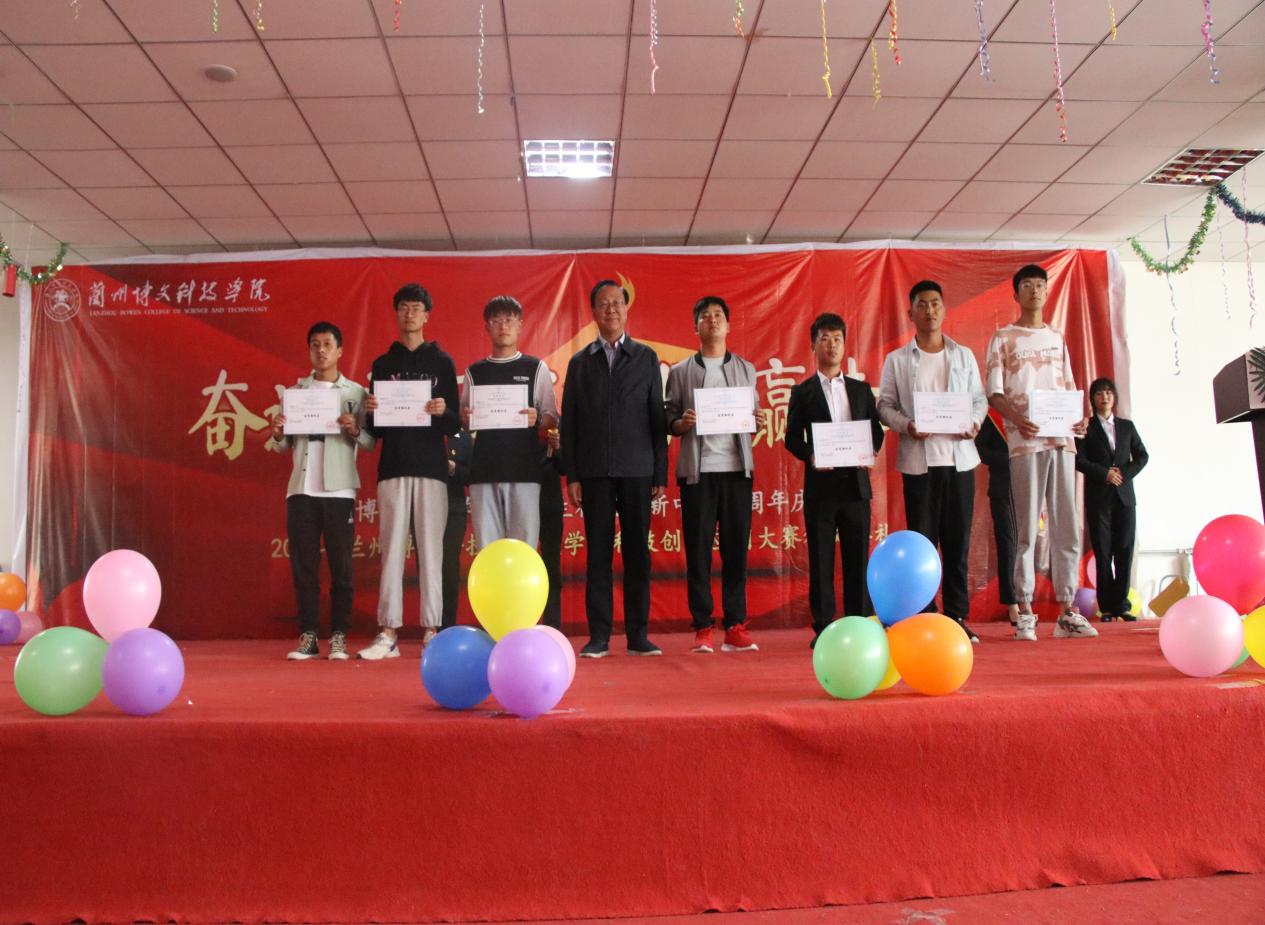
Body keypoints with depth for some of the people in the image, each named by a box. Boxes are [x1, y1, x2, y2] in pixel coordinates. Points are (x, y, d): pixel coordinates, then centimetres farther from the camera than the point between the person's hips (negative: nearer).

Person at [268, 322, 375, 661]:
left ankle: (339, 637, 7)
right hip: (301, 488, 2)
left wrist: (355, 430, -21)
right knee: (303, 565, 3)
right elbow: (283, 447, 11)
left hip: (339, 489, -2)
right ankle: (308, 636, 9)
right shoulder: (295, 391, 12)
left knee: (340, 565, 1)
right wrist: (277, 434, -10)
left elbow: (371, 442, -2)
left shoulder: (355, 392, 4)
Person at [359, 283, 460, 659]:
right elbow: (375, 429, 12)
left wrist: (444, 412, -16)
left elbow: (454, 426, 5)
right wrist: (371, 412, -9)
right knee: (392, 549, -1)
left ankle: (432, 631, 2)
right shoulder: (383, 364, 14)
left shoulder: (442, 362, 10)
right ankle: (388, 632, 1)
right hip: (393, 467, 1)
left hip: (431, 467, -1)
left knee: (430, 549, -2)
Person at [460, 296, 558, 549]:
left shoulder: (536, 368, 7)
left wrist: (537, 419, -15)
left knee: (523, 543, -4)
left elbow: (553, 418, 6)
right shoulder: (475, 372, 13)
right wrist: (465, 418, -7)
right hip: (484, 469, 2)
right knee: (486, 544, -1)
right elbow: (465, 423, 15)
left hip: (524, 469, -2)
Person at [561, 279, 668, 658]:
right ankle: (598, 636, 6)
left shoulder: (646, 357, 9)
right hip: (594, 471, 1)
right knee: (598, 554, 2)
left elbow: (657, 417, 6)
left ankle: (637, 635, 8)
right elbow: (568, 423, 8)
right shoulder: (579, 362, 11)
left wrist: (660, 472, 0)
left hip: (637, 470, 0)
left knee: (637, 553, 2)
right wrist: (571, 475, 0)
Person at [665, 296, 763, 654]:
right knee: (698, 549, -1)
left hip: (736, 467, 2)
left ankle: (735, 626, 7)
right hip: (697, 469, -1)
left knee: (736, 547, 1)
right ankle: (702, 628, 6)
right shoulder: (681, 372, 10)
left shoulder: (746, 369, 16)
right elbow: (670, 422, 7)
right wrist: (683, 423, -14)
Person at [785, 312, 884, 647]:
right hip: (820, 484, -2)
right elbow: (792, 437, 2)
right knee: (821, 558, 1)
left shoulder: (861, 390, 13)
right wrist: (810, 456, -16)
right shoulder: (802, 392, 6)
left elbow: (877, 430, 13)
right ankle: (823, 628, 7)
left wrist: (870, 453, -7)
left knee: (858, 557, 4)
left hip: (856, 482, 2)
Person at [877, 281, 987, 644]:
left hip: (959, 456, 2)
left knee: (958, 539, 5)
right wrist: (906, 425, -14)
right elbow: (885, 405, 4)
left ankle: (957, 615, 14)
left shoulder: (964, 356, 11)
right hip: (918, 459, -2)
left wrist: (974, 421, -7)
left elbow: (980, 399, 13)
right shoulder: (897, 360, 5)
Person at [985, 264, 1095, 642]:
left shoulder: (1057, 338, 20)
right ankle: (1024, 613, 1)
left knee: (1067, 526, 2)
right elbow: (994, 391, -1)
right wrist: (1016, 417, -20)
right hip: (1025, 441, -4)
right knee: (1026, 528, -4)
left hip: (1062, 439, 4)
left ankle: (1067, 612, 8)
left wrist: (1079, 417, -2)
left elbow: (1070, 388, 18)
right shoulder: (1003, 337, 7)